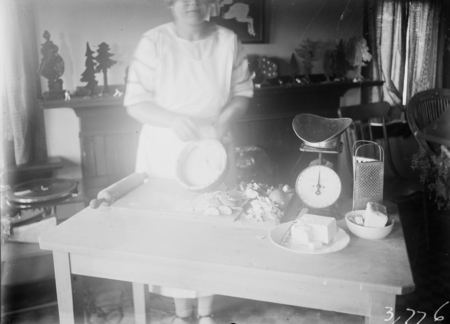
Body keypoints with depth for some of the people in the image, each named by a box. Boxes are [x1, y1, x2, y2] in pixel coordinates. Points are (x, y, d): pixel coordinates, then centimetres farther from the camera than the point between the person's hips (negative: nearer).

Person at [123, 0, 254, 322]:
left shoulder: (229, 41, -2)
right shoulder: (154, 42, -8)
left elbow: (242, 93, 4)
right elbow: (135, 102, -9)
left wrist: (224, 119, -15)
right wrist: (173, 120, -25)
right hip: (165, 153, -1)